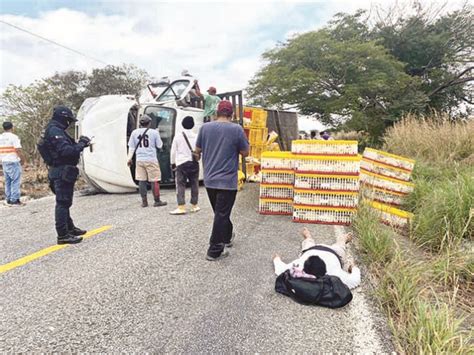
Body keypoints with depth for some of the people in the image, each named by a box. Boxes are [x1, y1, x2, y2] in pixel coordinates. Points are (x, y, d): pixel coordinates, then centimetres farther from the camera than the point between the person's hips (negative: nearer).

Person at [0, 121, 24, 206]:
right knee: (15, 181, -2)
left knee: (8, 181, 13)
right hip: (13, 162, -7)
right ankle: (14, 200, -3)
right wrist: (22, 159, -3)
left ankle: (8, 199, 18)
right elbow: (18, 150, -16)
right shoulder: (14, 137, -11)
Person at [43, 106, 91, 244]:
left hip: (61, 172, 11)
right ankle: (63, 235, -3)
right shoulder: (55, 131, -16)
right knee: (62, 203, -8)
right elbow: (65, 151, -25)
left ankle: (70, 228, 33)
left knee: (64, 202, 19)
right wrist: (81, 145, -13)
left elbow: (66, 149, 16)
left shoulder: (57, 131, 17)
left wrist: (80, 144, 3)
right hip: (62, 172, -11)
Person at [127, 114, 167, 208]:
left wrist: (129, 158, 11)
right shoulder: (154, 132, -3)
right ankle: (157, 201, 7)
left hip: (139, 160, 3)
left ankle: (144, 201, 11)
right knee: (154, 181, 3)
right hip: (151, 160, -3)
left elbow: (131, 147, 6)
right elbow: (159, 146, 4)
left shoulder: (135, 132, 5)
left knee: (141, 180, 7)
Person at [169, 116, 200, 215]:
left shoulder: (178, 136, -1)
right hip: (194, 163, 3)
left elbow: (173, 151, 2)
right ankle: (194, 205, 18)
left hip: (181, 163, -2)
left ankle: (181, 207, -8)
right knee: (194, 184, 11)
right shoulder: (196, 136, 3)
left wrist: (173, 163, 12)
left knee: (180, 185, -1)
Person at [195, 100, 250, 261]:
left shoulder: (205, 127, 0)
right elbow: (245, 152, -2)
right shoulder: (236, 129, -10)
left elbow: (198, 150, 10)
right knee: (221, 214, 2)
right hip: (227, 180, -4)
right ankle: (214, 250, 6)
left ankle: (227, 236, 39)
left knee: (220, 211, 21)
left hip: (209, 179, 5)